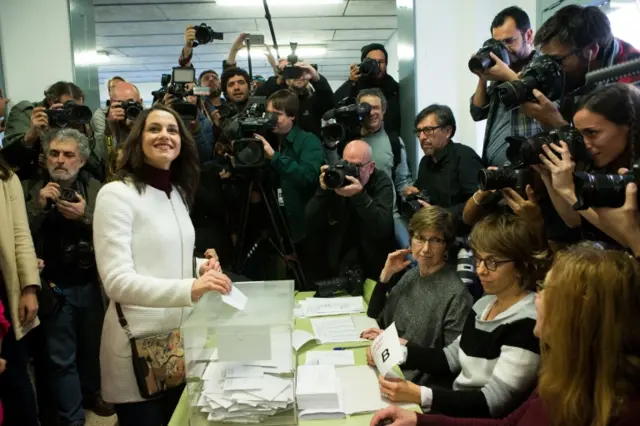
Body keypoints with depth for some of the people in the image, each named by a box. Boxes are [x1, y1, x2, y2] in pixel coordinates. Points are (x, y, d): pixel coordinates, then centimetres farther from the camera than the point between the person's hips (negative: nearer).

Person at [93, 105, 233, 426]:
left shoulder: (178, 193, 8)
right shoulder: (116, 194, -14)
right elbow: (117, 281, -23)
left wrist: (201, 268, -1)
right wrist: (190, 289, -34)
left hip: (181, 337, 7)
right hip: (139, 346, -7)